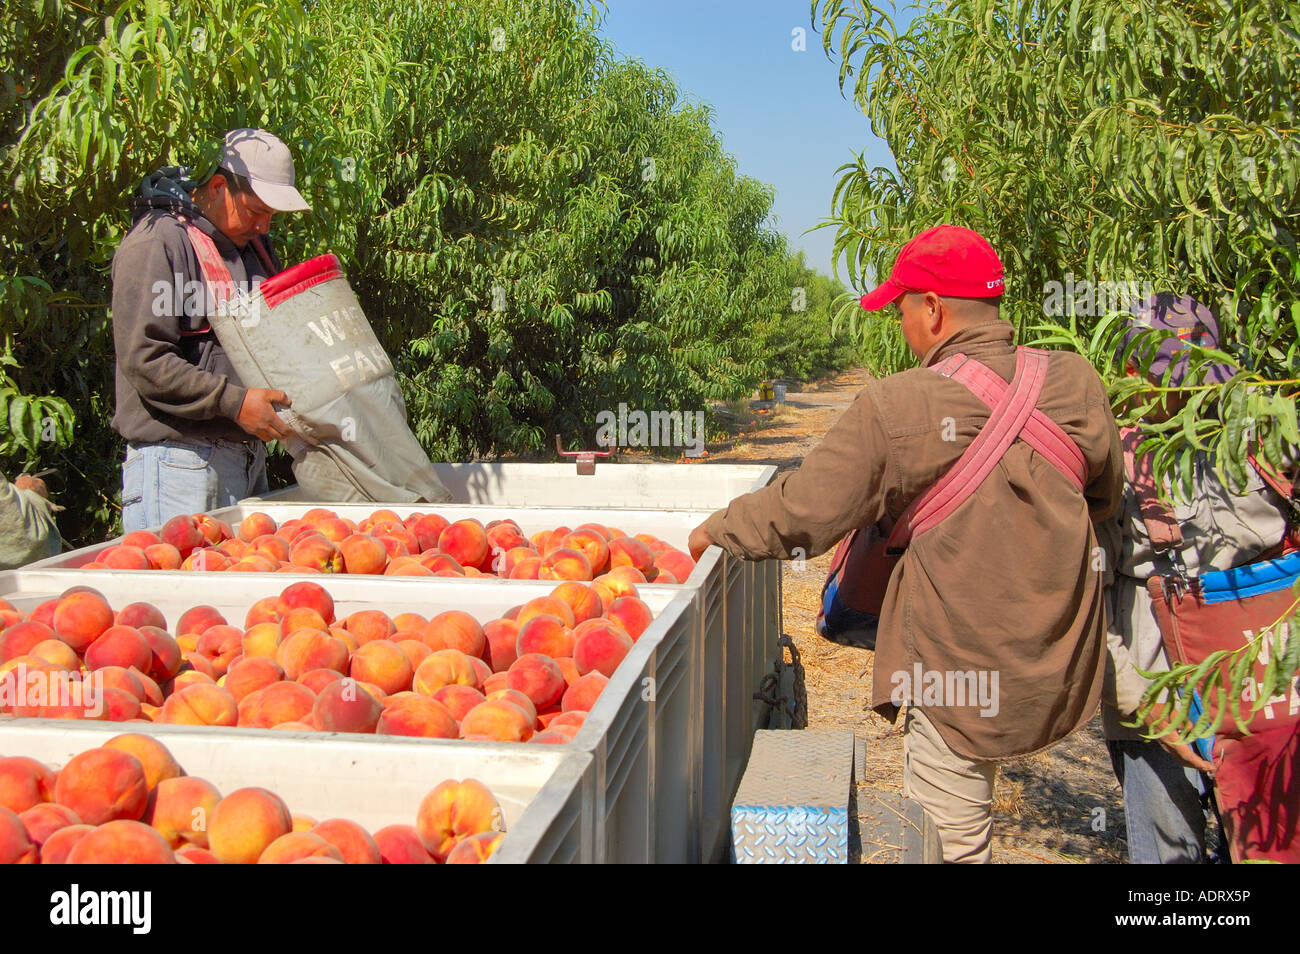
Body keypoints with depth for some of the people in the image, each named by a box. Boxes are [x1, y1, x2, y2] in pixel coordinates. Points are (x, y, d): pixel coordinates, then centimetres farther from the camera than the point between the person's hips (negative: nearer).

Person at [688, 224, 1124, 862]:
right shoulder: (1075, 381, -4)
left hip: (960, 676, -4)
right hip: (1064, 669, 5)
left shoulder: (892, 408, -16)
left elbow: (803, 514, -8)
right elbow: (1105, 494, 14)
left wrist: (717, 529, 10)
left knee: (952, 841, 9)